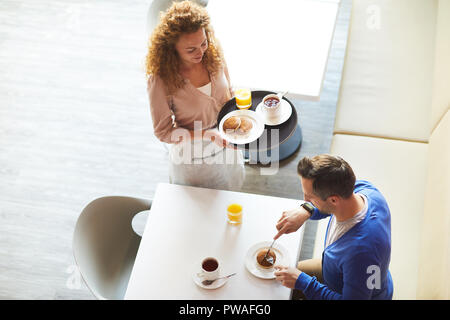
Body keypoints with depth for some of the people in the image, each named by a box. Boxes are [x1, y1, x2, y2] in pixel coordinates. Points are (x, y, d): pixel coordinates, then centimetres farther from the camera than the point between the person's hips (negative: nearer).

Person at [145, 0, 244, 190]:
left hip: (225, 149, 4)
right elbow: (163, 132, -19)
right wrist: (208, 135, -30)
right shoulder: (160, 80, -29)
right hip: (192, 159, -4)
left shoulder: (214, 54, -15)